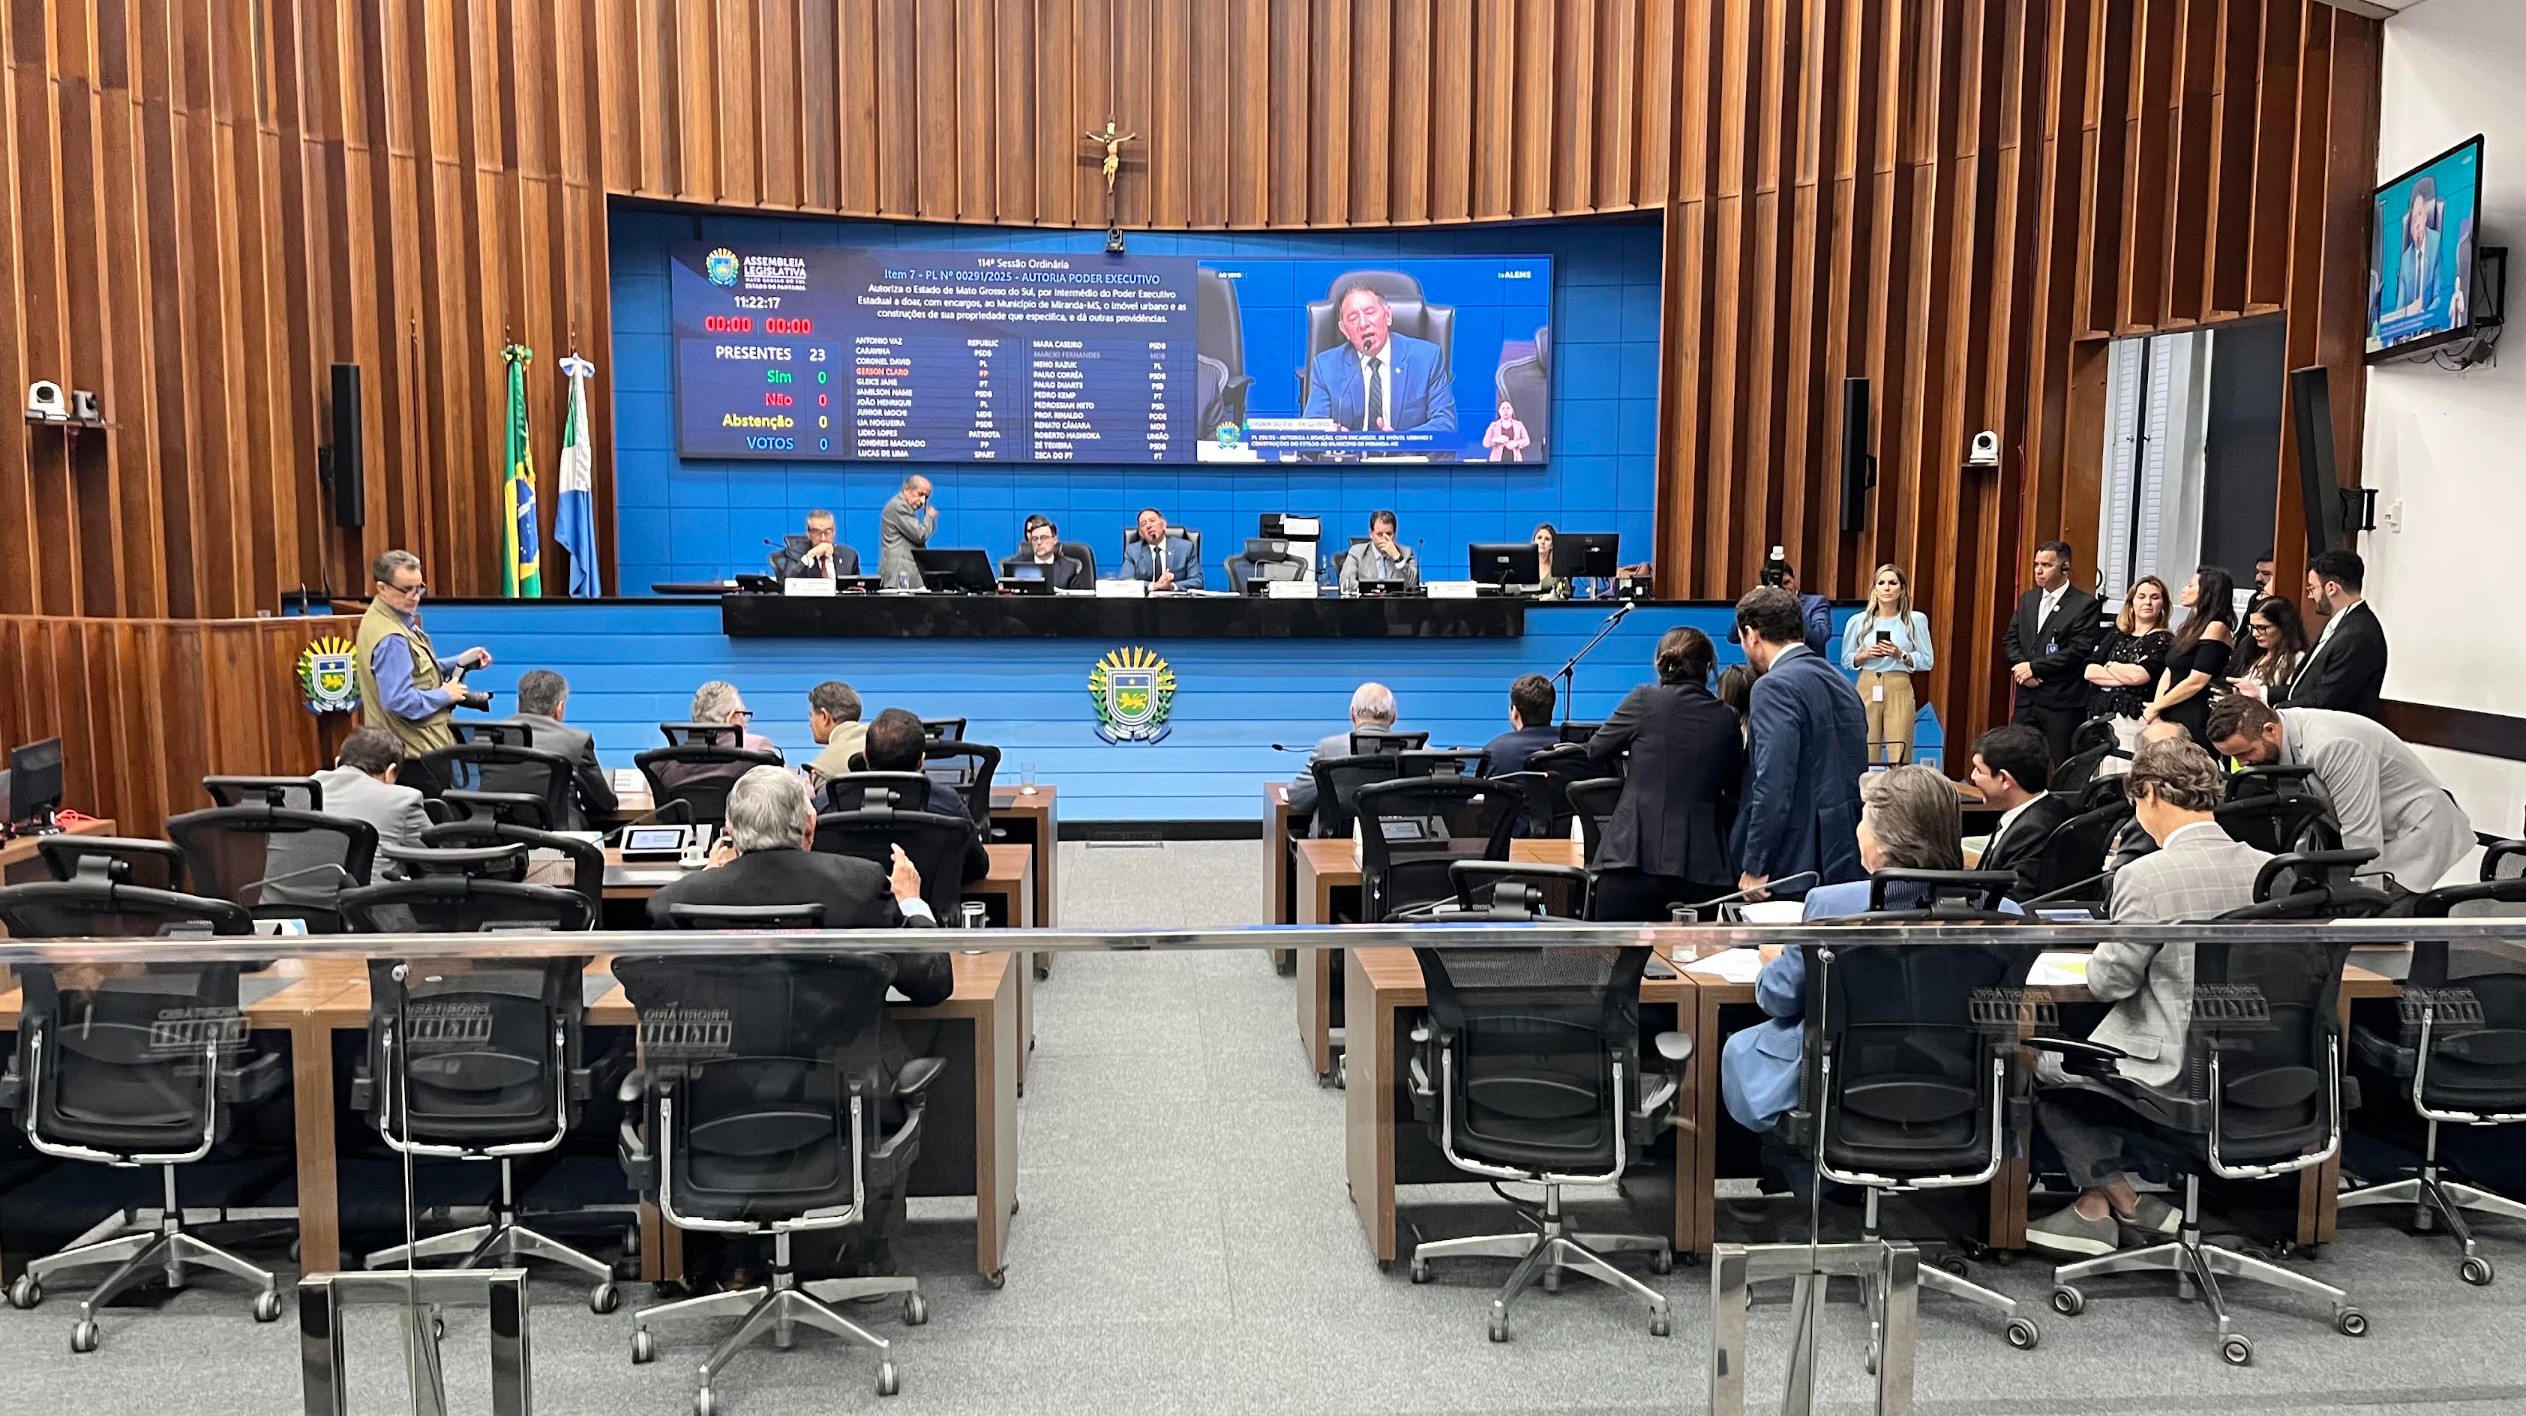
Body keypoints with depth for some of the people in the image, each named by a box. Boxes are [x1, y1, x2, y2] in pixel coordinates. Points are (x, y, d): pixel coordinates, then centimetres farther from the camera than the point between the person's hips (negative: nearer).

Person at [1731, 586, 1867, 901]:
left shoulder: (1775, 687, -13)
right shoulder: (1841, 682, 14)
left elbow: (1773, 785, -21)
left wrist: (1754, 867, -16)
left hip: (1794, 870, -8)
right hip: (1846, 866, 8)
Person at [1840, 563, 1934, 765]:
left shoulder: (1916, 620, 2)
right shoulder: (1858, 621, 5)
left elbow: (1927, 661, 3)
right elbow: (1846, 660, 9)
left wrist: (1901, 655, -12)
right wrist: (1865, 655, -9)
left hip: (1899, 689, -1)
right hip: (1866, 688, 1)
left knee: (1899, 755, -4)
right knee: (1865, 752, 0)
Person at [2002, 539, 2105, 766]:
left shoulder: (2084, 604, -6)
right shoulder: (2027, 599, 14)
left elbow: (2079, 650, -15)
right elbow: (2010, 639, 13)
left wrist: (2034, 667, -14)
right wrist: (2021, 667, -7)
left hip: (2062, 702, -6)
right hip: (2026, 698, 6)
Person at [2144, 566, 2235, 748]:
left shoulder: (2216, 627, -10)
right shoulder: (2192, 625, 17)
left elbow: (2197, 681, -16)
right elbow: (2169, 672, 12)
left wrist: (2156, 707, -6)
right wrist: (2156, 711, -3)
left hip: (2197, 719, -8)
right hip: (2172, 715, 8)